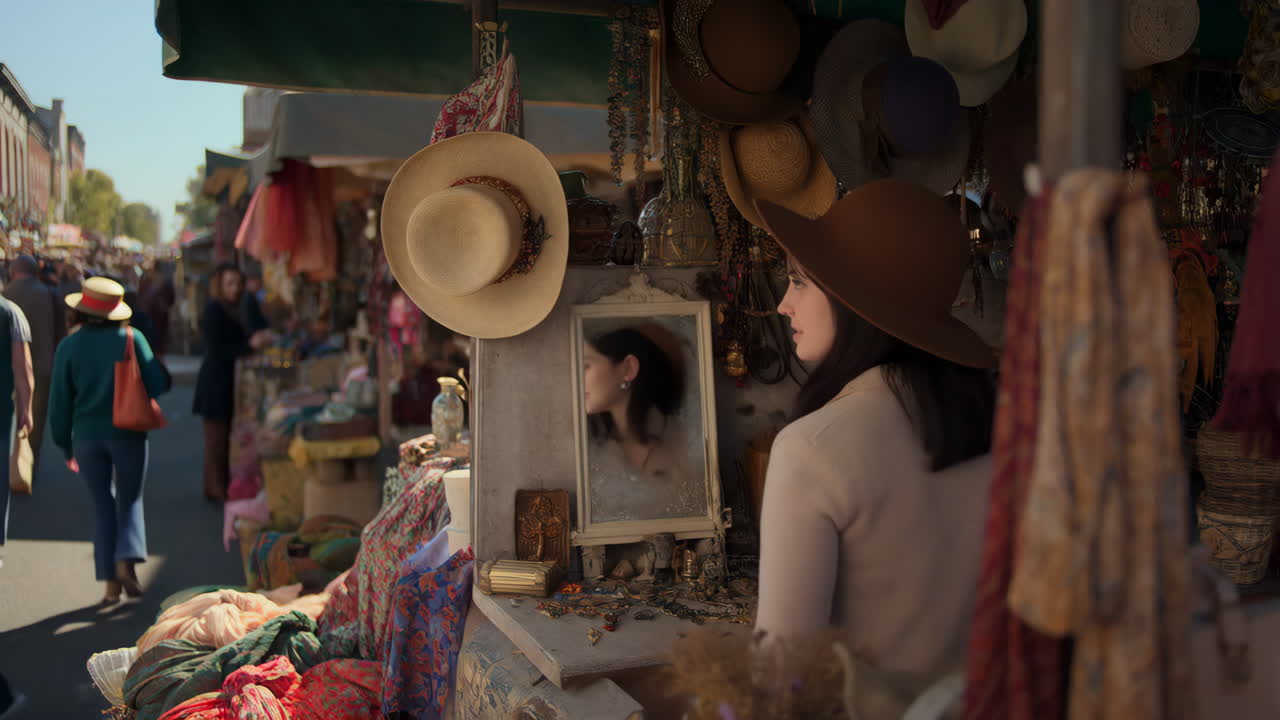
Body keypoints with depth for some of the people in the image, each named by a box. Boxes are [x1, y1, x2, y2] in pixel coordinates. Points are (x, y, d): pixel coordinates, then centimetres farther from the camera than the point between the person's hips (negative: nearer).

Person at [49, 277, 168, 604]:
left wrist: (65, 446, 11)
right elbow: (157, 386, -8)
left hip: (87, 436, 1)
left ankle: (111, 581, 9)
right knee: (130, 500, 14)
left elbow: (60, 403, 2)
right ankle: (126, 560, -10)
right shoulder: (132, 338, -6)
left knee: (103, 506, 12)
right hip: (128, 433, -1)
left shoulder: (68, 347, -1)